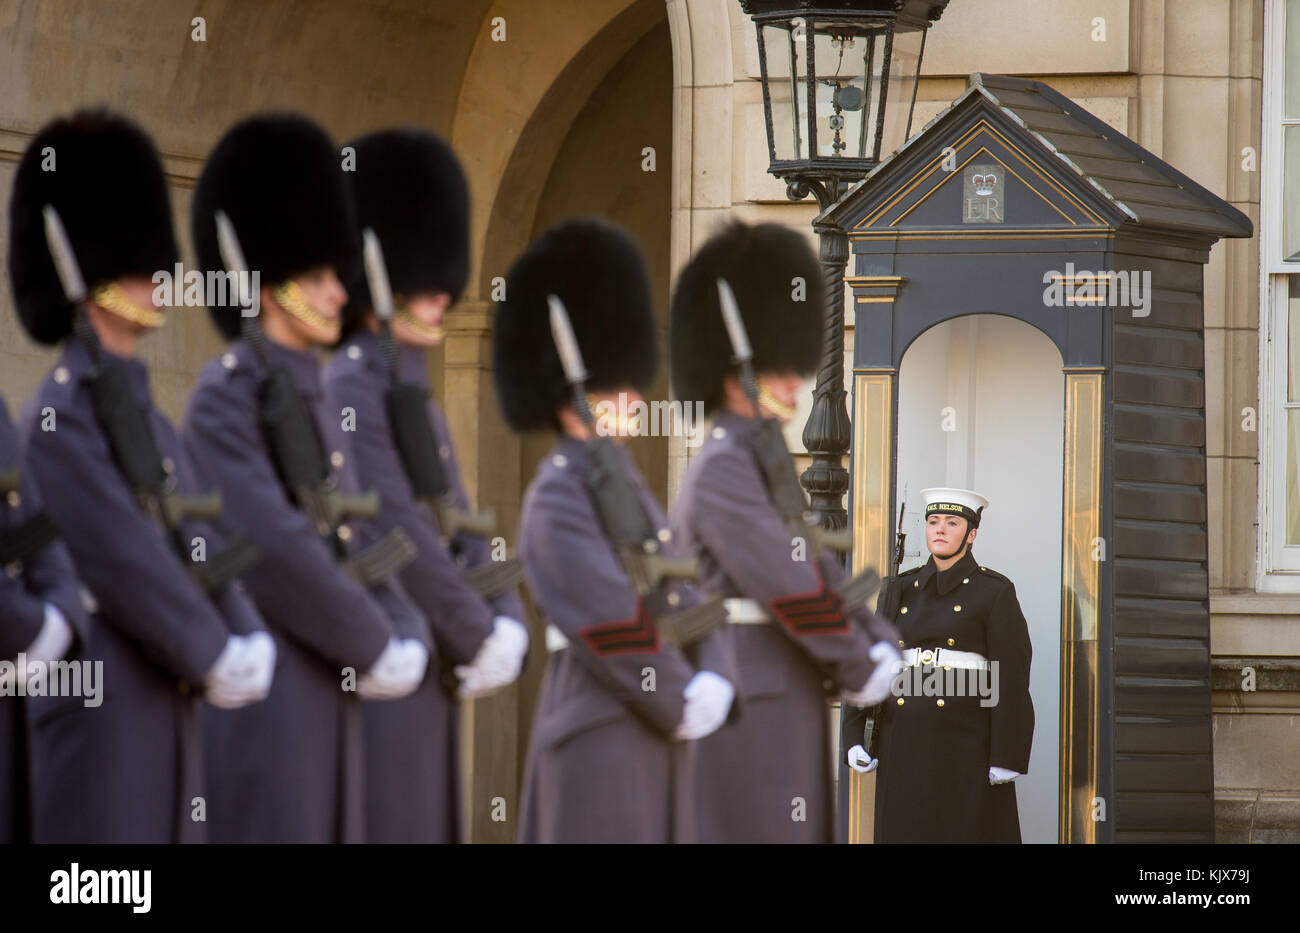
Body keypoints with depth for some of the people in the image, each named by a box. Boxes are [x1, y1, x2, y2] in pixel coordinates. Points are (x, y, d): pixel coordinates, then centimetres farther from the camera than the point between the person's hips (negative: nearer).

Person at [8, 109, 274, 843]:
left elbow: (201, 547, 14)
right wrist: (216, 660, -12)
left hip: (167, 708, 9)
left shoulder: (147, 416, 19)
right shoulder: (61, 417, -10)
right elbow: (123, 558, -16)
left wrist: (249, 643, -3)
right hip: (97, 706, -9)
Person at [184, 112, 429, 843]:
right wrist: (375, 650, -14)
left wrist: (408, 640, 0)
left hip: (331, 683, 9)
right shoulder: (227, 398, -10)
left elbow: (360, 543, 17)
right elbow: (275, 549, -19)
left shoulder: (317, 401, 18)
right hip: (265, 689, -9)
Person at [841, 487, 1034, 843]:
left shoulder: (995, 593, -1)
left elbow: (1012, 677, -6)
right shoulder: (901, 591, 12)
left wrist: (1008, 757, -13)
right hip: (905, 748, 4)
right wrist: (854, 736, 1)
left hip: (966, 746, -4)